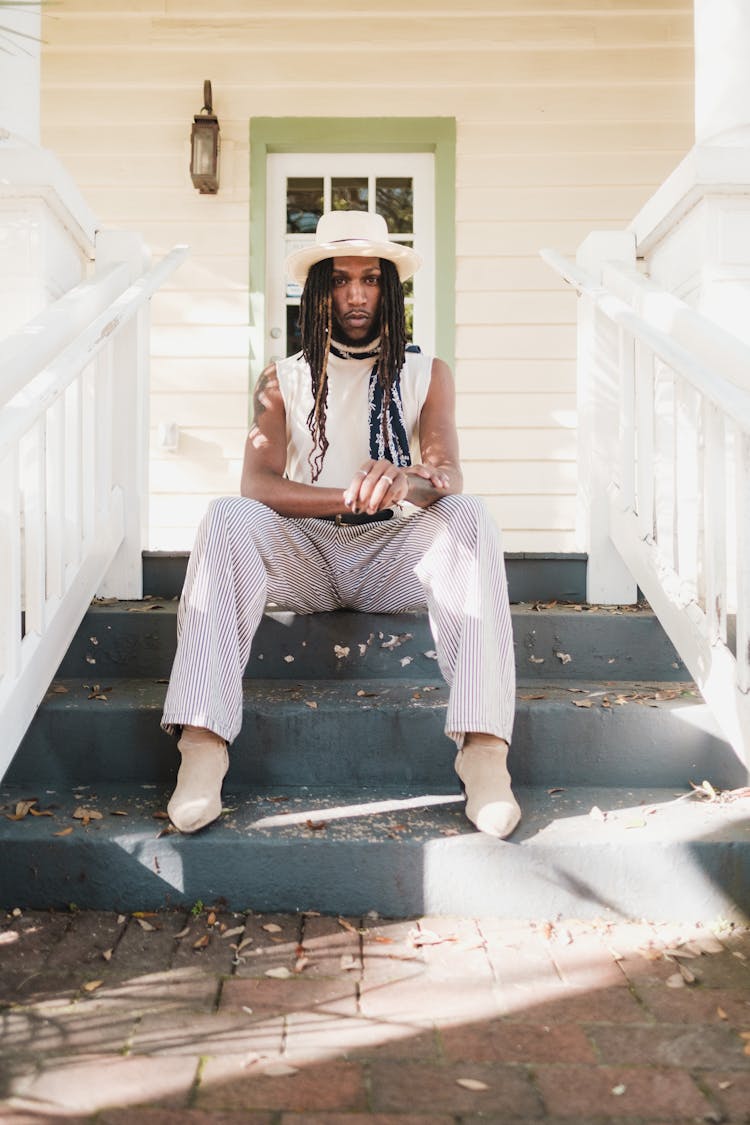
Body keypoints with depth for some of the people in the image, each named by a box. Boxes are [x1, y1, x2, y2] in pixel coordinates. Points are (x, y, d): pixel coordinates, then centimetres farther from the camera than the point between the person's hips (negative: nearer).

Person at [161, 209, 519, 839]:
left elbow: (449, 475, -9)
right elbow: (257, 483, -8)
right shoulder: (284, 380, 10)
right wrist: (353, 496, -26)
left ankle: (484, 745, -40)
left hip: (394, 555, 0)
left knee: (469, 517, -29)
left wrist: (405, 482, -36)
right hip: (303, 556, 0)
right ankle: (203, 742, -38)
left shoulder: (427, 375, 9)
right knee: (228, 518, -29)